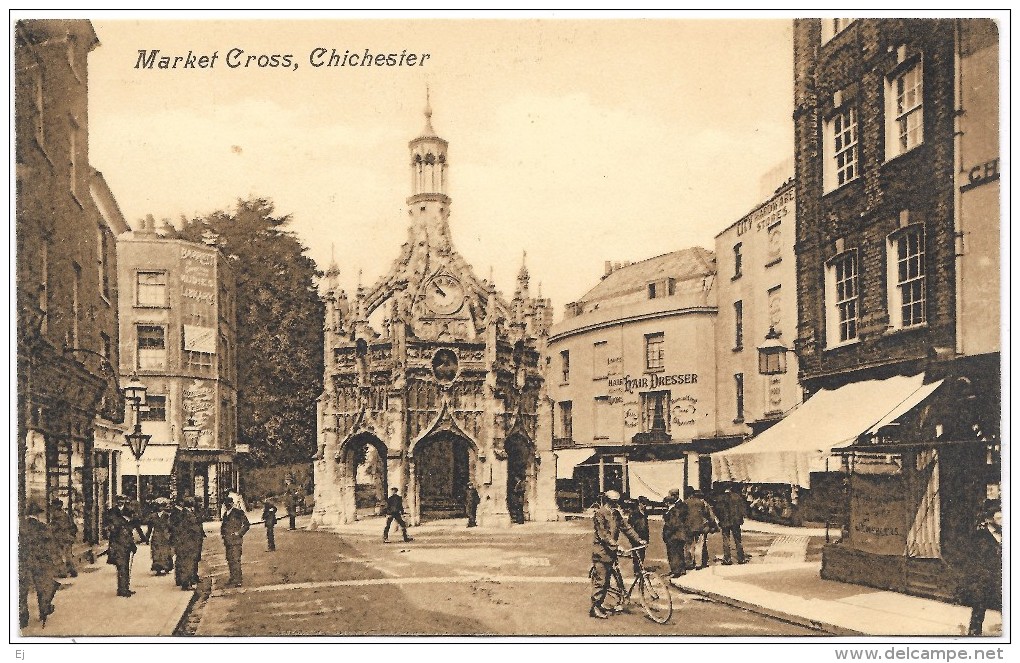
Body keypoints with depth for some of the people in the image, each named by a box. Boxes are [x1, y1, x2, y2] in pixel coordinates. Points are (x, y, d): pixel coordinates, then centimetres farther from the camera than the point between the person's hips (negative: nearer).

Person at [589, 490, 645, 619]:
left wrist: (639, 540, -1)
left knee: (607, 579, 11)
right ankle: (594, 608, 1)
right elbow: (603, 535, -20)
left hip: (611, 551, 8)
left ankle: (599, 605, 20)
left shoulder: (616, 514, 12)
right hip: (601, 551, -8)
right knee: (600, 580, -6)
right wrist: (616, 546, -29)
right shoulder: (599, 514, -12)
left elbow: (626, 527, 10)